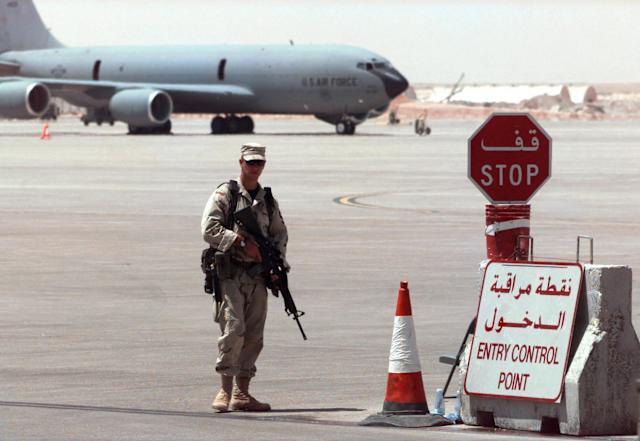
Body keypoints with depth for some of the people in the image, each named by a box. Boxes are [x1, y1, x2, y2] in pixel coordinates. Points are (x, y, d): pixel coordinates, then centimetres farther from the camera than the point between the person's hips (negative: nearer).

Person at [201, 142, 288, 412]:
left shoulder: (268, 200, 17)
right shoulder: (225, 194, -1)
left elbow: (280, 233, 22)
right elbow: (210, 229, -10)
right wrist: (242, 243, -17)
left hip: (258, 275, 6)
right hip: (230, 273, -6)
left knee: (253, 335, 5)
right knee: (233, 329, -16)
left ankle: (242, 393, 11)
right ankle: (225, 390, -12)